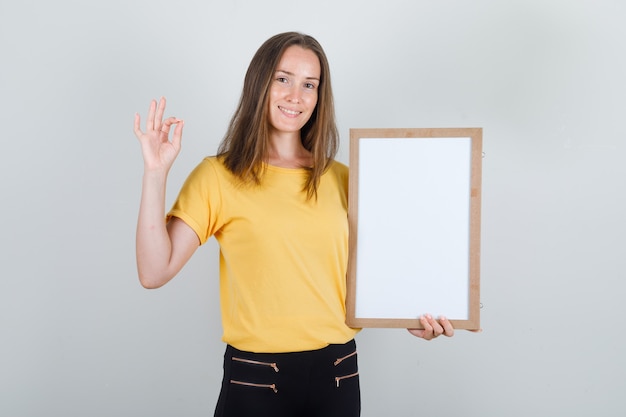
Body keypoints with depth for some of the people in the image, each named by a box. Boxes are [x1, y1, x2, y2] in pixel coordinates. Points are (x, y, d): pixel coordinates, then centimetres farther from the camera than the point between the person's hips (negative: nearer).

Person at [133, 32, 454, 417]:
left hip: (337, 373, 4)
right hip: (254, 379, -3)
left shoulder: (341, 179, 5)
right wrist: (156, 173, -18)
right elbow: (155, 272, -14)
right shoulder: (218, 176, -5)